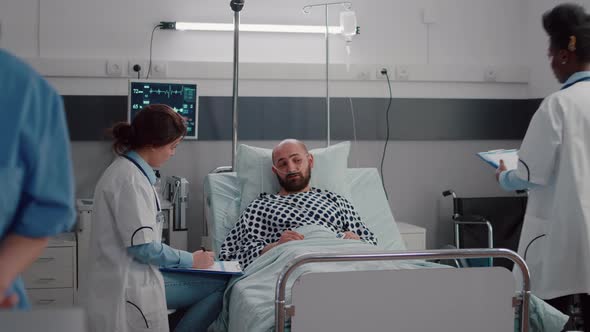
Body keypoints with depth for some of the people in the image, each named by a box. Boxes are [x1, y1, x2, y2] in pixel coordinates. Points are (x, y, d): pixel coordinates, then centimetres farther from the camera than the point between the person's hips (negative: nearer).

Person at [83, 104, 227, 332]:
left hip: (137, 279, 9)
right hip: (128, 289, -9)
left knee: (221, 284, 1)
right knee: (218, 287, -9)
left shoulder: (132, 171, 13)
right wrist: (191, 260, -7)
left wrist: (186, 258, 10)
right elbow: (142, 247, -20)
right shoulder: (129, 179, -18)